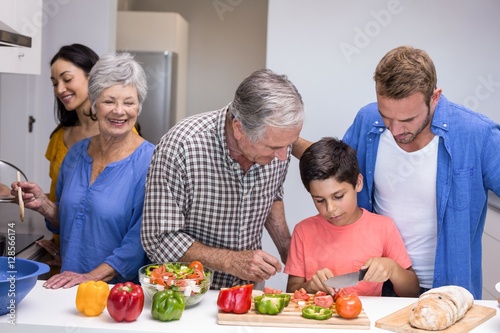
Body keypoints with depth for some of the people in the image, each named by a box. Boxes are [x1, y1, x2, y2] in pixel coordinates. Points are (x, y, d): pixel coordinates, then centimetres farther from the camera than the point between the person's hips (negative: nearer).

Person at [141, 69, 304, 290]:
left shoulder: (278, 141, -7)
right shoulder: (179, 147, -23)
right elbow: (159, 239, -19)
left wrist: (287, 248, 3)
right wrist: (231, 261, -23)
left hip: (250, 288, 2)